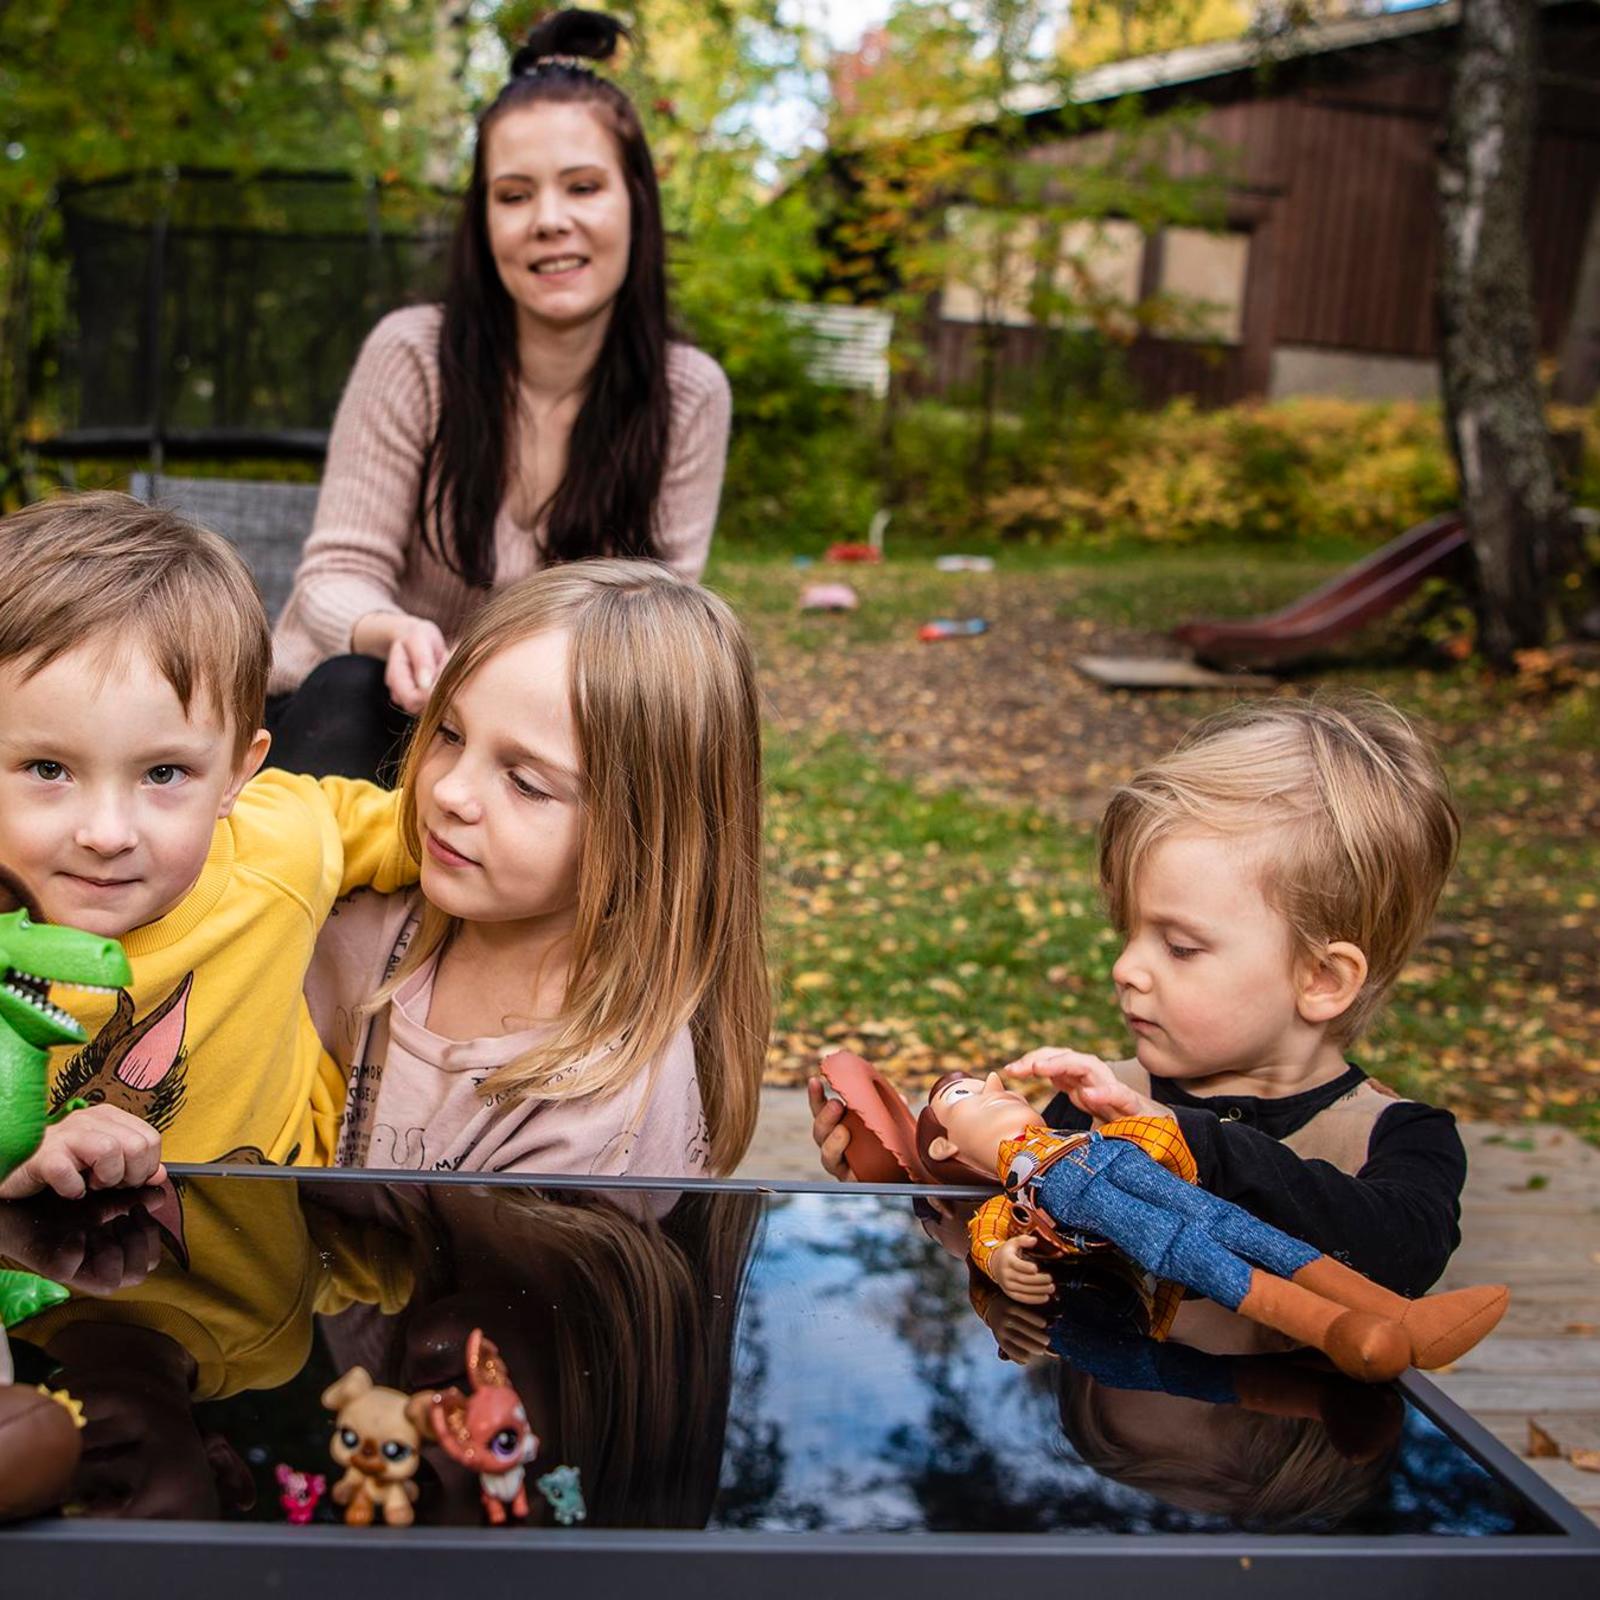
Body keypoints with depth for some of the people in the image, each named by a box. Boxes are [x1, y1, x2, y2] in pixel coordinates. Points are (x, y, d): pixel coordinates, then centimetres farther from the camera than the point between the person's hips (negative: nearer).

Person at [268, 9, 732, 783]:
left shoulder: (690, 395, -8)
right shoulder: (413, 355, -15)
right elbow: (337, 574, -15)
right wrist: (394, 633, -39)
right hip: (339, 720, -2)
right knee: (350, 687, -35)